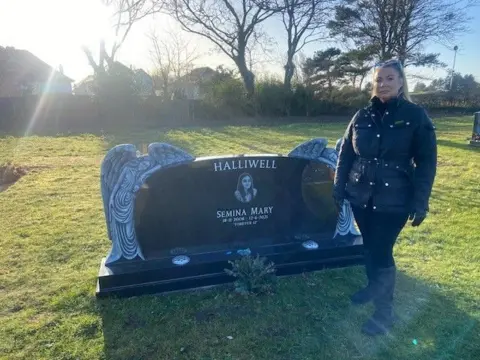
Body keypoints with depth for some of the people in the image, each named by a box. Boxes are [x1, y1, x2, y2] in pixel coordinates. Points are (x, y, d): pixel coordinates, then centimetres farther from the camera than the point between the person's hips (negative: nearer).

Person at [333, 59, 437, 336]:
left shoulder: (416, 116, -6)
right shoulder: (362, 116, 3)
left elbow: (427, 163, -6)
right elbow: (345, 154, 8)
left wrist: (420, 202, -11)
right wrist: (339, 189, 5)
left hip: (394, 200, -4)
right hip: (361, 196, 4)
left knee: (382, 252, 0)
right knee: (370, 247, 16)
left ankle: (385, 311, 17)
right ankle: (374, 286, 41)